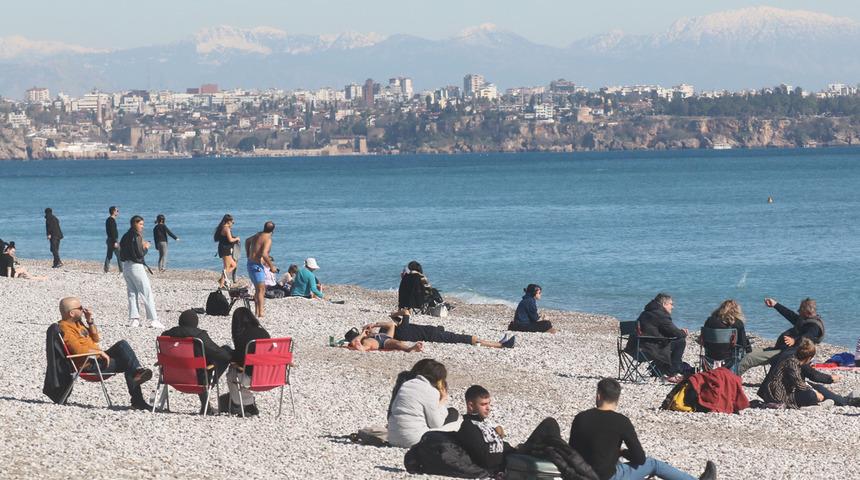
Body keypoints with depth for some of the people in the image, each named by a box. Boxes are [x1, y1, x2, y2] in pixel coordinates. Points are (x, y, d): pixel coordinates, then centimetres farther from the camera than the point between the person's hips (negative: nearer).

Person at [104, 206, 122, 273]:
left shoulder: (108, 220, 15)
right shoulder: (112, 220, -16)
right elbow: (112, 231, -22)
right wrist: (115, 242, -24)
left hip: (109, 240, 10)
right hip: (113, 240, -10)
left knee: (109, 255, 10)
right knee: (119, 255, -7)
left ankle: (106, 269, 8)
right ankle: (121, 270, -8)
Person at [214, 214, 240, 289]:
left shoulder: (222, 228, 15)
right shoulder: (227, 229, -15)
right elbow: (230, 240, -22)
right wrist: (236, 238, -3)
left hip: (222, 249, 10)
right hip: (226, 249, -10)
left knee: (233, 265, 18)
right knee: (226, 268, -5)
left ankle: (222, 279, 9)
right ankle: (221, 285, -5)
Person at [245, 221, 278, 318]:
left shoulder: (258, 235, 11)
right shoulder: (268, 239, -17)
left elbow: (247, 241, 29)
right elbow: (264, 254, -29)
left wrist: (248, 255, 36)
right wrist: (271, 266, -19)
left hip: (251, 262, 9)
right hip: (257, 266, -9)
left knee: (258, 289, 18)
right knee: (261, 290, -8)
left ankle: (257, 312, 22)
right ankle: (260, 314, -13)